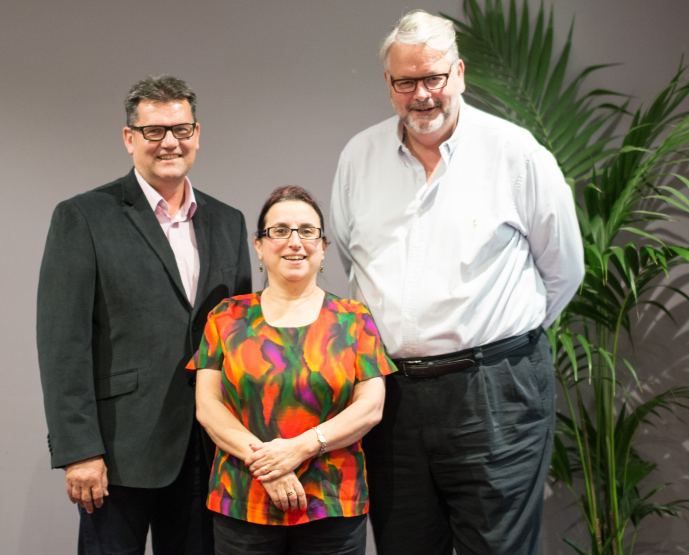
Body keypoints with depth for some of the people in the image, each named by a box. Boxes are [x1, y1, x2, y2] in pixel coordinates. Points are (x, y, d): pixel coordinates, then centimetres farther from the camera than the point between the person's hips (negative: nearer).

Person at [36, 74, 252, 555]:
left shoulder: (227, 222, 12)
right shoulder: (83, 218, -4)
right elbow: (63, 344, -9)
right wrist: (79, 452, -14)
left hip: (206, 453, 5)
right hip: (121, 451, -4)